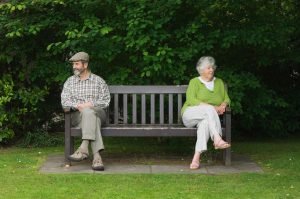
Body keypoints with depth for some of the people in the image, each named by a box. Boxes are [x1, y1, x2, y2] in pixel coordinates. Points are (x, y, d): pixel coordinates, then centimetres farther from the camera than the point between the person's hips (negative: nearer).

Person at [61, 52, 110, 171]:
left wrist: (90, 105, -13)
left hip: (97, 113, 0)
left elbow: (105, 101, 4)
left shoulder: (98, 81, 14)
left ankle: (84, 148, -52)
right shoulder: (70, 81, 20)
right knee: (92, 118, -37)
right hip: (77, 115, 0)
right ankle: (96, 156, -51)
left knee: (88, 112, -39)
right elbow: (64, 101, 6)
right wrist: (77, 106, -16)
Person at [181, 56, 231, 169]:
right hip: (190, 115, -2)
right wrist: (212, 107, -20)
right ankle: (217, 139, -50)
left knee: (205, 122, -37)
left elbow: (226, 99, 15)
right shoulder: (195, 82, 6)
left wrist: (223, 105, -12)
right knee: (209, 109, -35)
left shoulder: (219, 82, 20)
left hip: (208, 117, 2)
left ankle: (197, 157, -48)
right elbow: (191, 100, -10)